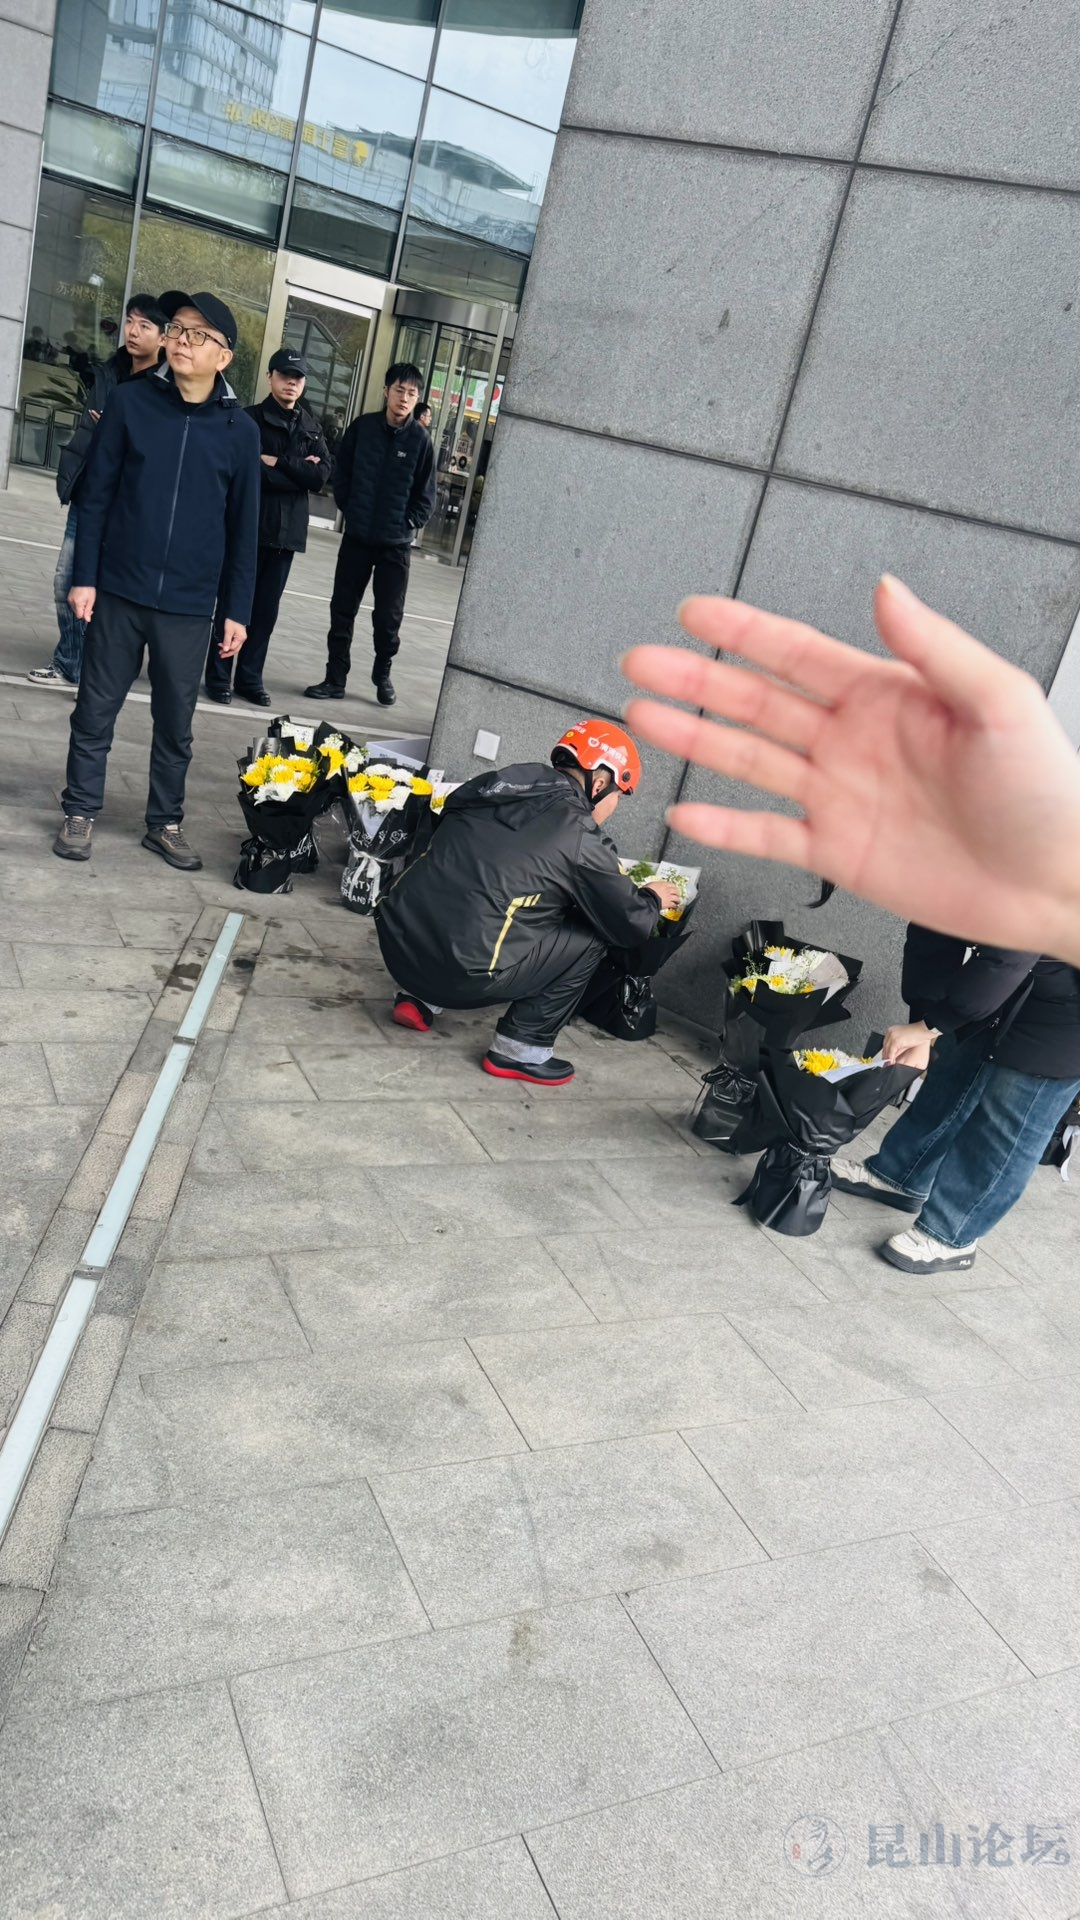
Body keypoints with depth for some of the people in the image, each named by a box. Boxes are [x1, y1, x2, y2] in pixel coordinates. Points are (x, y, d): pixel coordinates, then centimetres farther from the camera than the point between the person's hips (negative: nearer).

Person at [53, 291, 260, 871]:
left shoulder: (240, 429, 0)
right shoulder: (131, 401, -1)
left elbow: (243, 528, 4)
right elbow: (96, 495, 0)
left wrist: (237, 610, 2)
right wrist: (84, 577, -5)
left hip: (188, 605, 0)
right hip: (119, 592, 0)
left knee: (175, 722, 9)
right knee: (96, 709, 7)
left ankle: (164, 822, 23)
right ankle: (80, 812, 22)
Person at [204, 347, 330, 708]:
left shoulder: (312, 429, 12)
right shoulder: (249, 420, -1)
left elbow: (321, 476, -2)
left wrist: (277, 464, -11)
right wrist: (298, 472, -10)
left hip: (287, 531, 4)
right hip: (247, 525, -4)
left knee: (266, 610, 8)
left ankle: (250, 678, 17)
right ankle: (218, 677, 7)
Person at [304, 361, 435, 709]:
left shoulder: (419, 439, -4)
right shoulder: (362, 426, -1)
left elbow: (426, 494, 1)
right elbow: (341, 473, 7)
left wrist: (408, 524, -6)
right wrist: (349, 510, 0)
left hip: (395, 543, -1)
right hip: (356, 536, 2)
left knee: (389, 615, 4)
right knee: (342, 609, 6)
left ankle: (383, 675, 24)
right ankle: (335, 679, 15)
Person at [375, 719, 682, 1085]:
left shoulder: (496, 782, 13)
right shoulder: (581, 835, -5)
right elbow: (632, 927, 4)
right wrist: (652, 898, 26)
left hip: (396, 942, 7)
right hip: (458, 973, -7)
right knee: (591, 937, 9)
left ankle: (419, 999, 24)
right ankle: (520, 1049, 10)